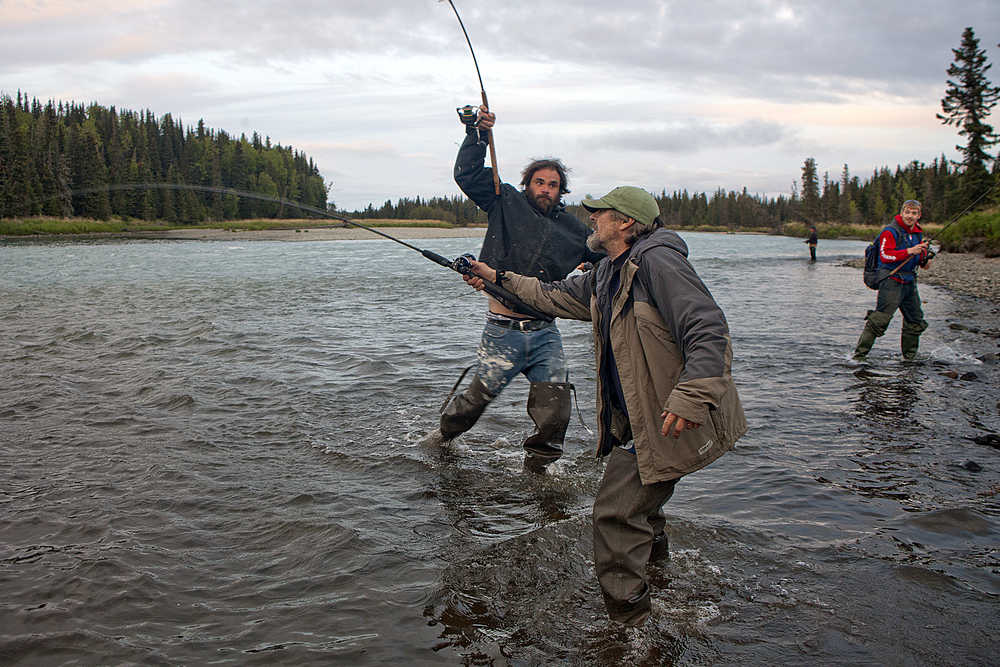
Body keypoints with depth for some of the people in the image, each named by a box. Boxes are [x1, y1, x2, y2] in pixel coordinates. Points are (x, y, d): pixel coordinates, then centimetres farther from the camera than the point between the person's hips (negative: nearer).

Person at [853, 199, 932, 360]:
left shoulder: (918, 234, 16)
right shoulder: (890, 231, -9)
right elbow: (885, 255, -20)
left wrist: (924, 259, 4)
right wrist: (909, 251, -26)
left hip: (909, 282, 8)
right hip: (891, 280, -8)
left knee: (916, 321, 14)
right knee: (879, 320, -15)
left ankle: (910, 356, 28)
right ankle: (859, 354, -10)